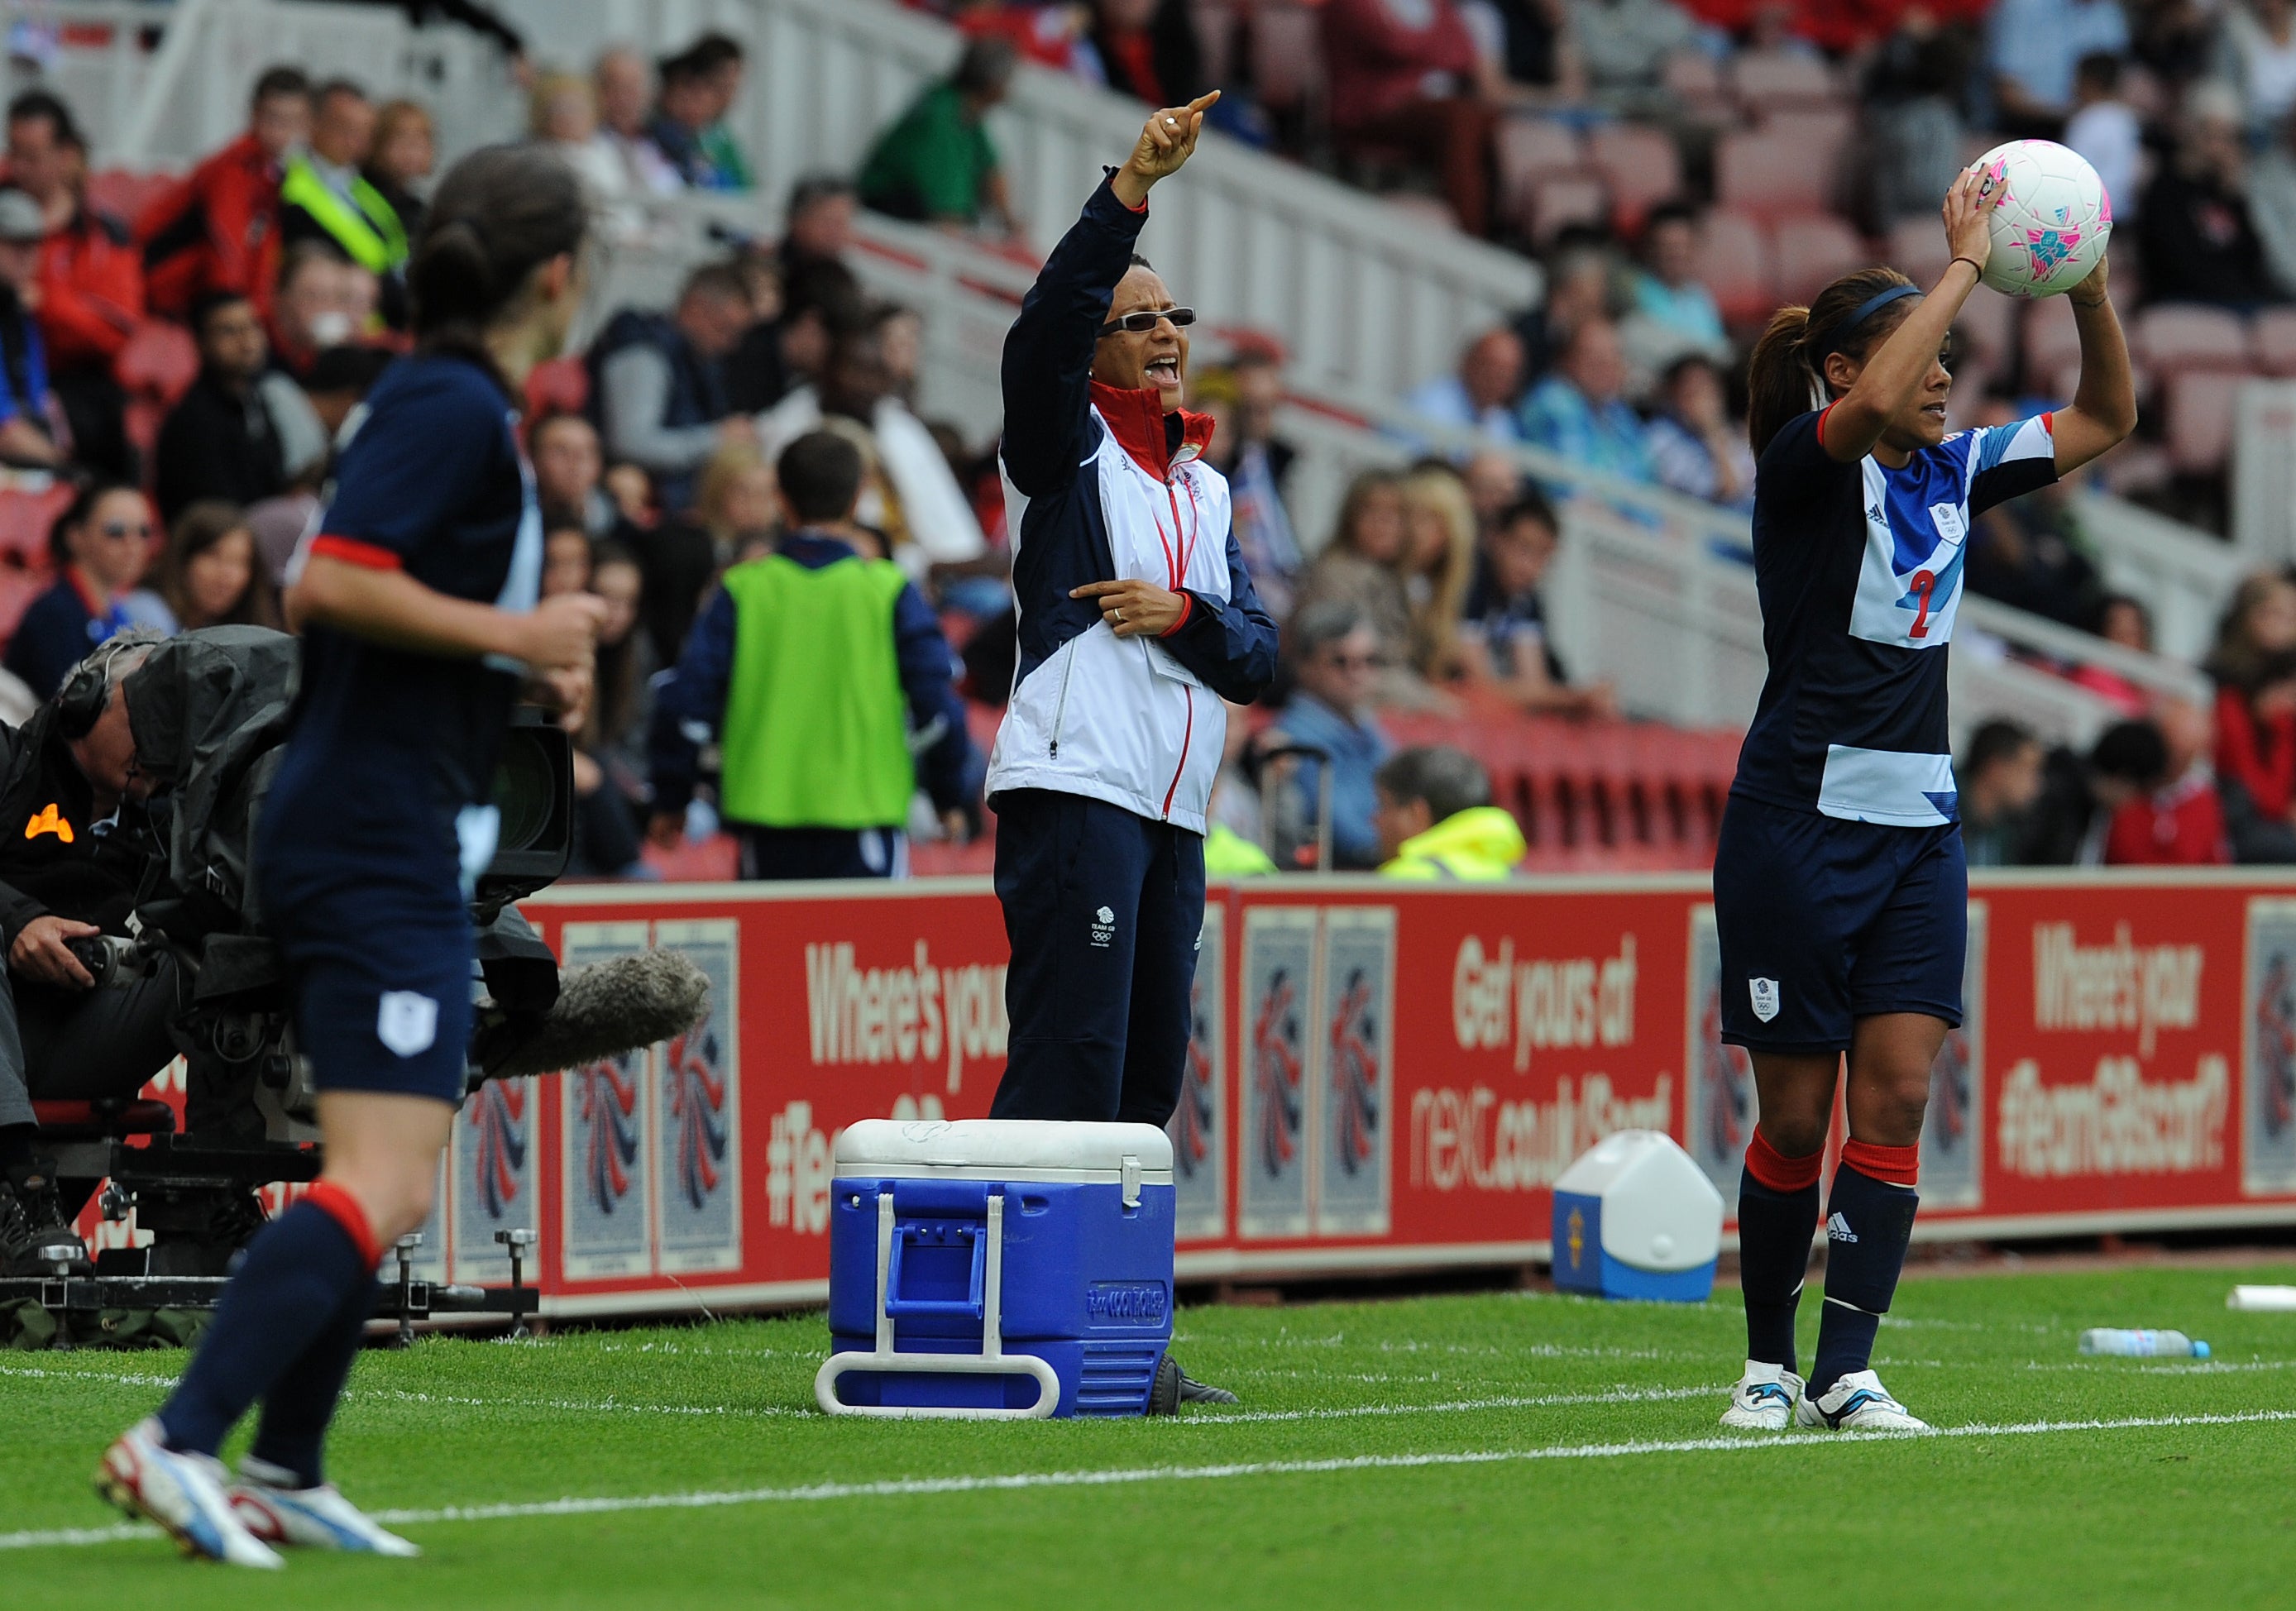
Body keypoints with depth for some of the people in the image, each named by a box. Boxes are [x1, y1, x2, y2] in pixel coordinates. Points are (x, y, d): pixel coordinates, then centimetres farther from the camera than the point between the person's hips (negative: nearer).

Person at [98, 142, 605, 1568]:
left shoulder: (457, 404, 16)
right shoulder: (454, 406, -14)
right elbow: (330, 582, -24)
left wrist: (522, 662, 15)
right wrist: (515, 634, -17)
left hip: (378, 844, 11)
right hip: (384, 846, -11)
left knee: (394, 1185, 17)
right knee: (381, 1184, -17)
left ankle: (285, 1473, 20)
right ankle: (178, 1444, -24)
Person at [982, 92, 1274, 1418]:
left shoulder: (1203, 488, 22)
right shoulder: (1067, 446, 3)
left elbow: (1257, 656, 16)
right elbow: (1041, 333, -18)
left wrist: (1183, 612, -6)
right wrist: (1131, 189, -26)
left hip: (1174, 812, 7)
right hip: (1075, 790, -7)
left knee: (1146, 1085, 6)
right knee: (1070, 1066, -14)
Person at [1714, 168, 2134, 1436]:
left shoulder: (1952, 472, 12)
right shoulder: (1804, 466, -8)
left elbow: (2105, 418, 16)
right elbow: (1872, 405, -30)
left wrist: (2085, 284, 0)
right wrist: (1965, 261, -24)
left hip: (1918, 829, 6)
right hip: (1799, 819, -6)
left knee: (1896, 1096, -5)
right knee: (1797, 1114, 0)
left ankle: (1848, 1374, -5)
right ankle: (1770, 1366, 14)